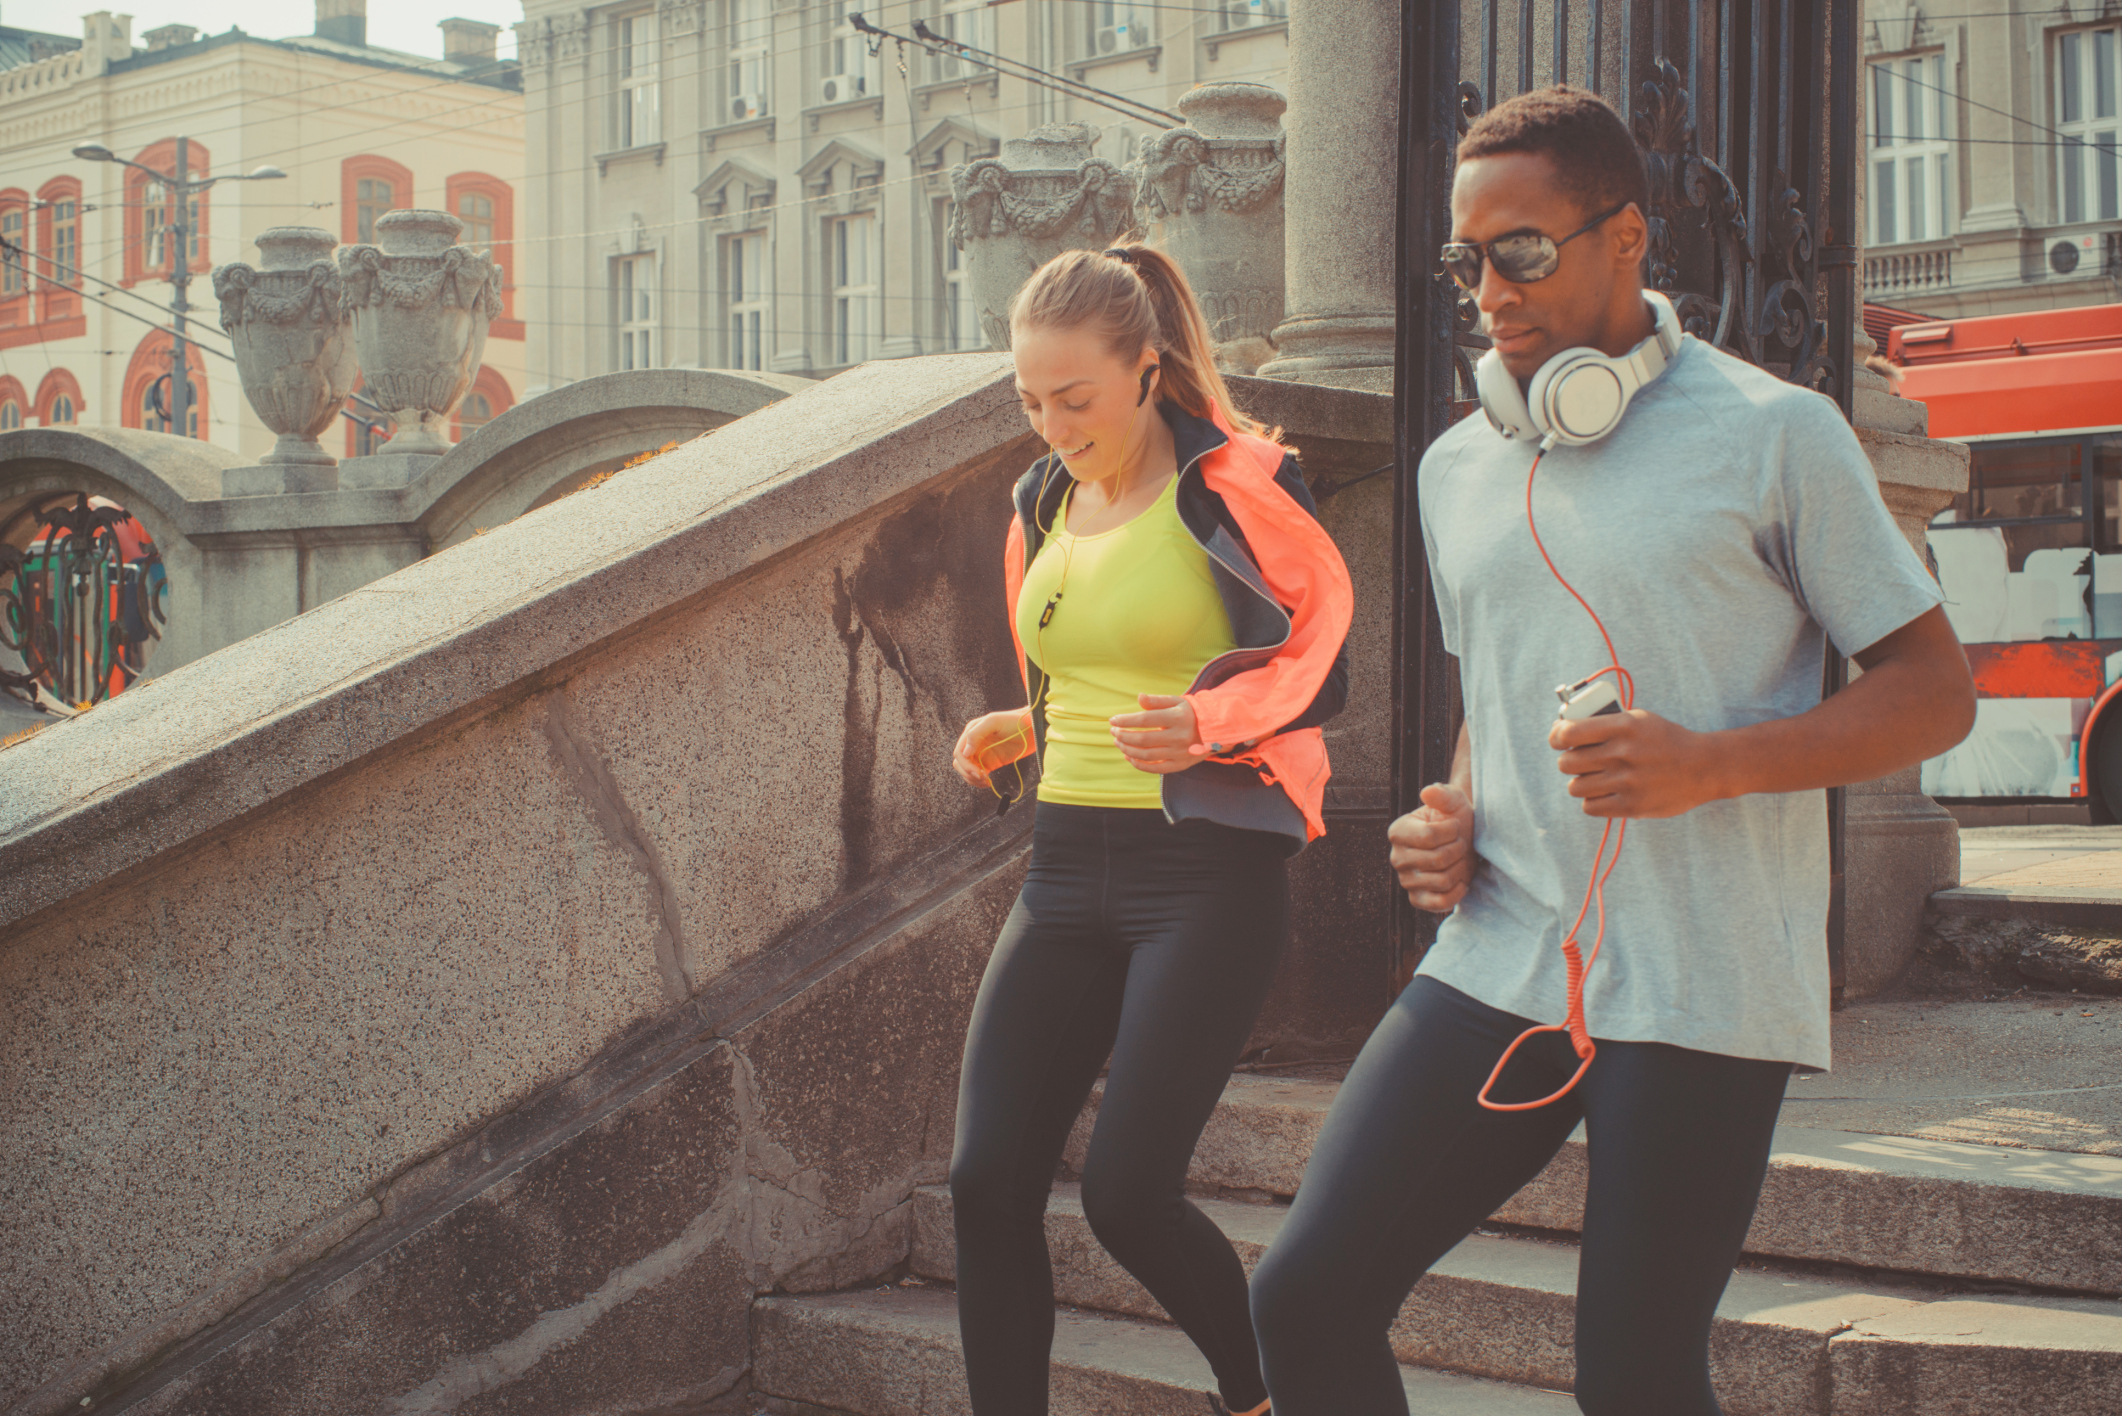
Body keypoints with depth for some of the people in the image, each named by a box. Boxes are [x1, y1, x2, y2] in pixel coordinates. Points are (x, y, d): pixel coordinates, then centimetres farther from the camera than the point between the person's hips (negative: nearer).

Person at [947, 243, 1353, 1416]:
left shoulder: (1232, 483, -7)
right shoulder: (1044, 505, 14)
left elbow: (1321, 667, -10)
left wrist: (1202, 724, -28)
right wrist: (1018, 731, 7)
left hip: (1208, 876, -7)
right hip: (1067, 869, 7)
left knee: (1126, 1191, -10)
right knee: (988, 1182, -3)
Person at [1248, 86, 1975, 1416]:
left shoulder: (1771, 433, -3)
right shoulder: (1458, 467, 15)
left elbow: (1938, 691, -2)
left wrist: (1714, 764, -17)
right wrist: (1453, 819, 6)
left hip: (1702, 991, -5)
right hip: (1499, 962, 5)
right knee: (1306, 1298, -4)